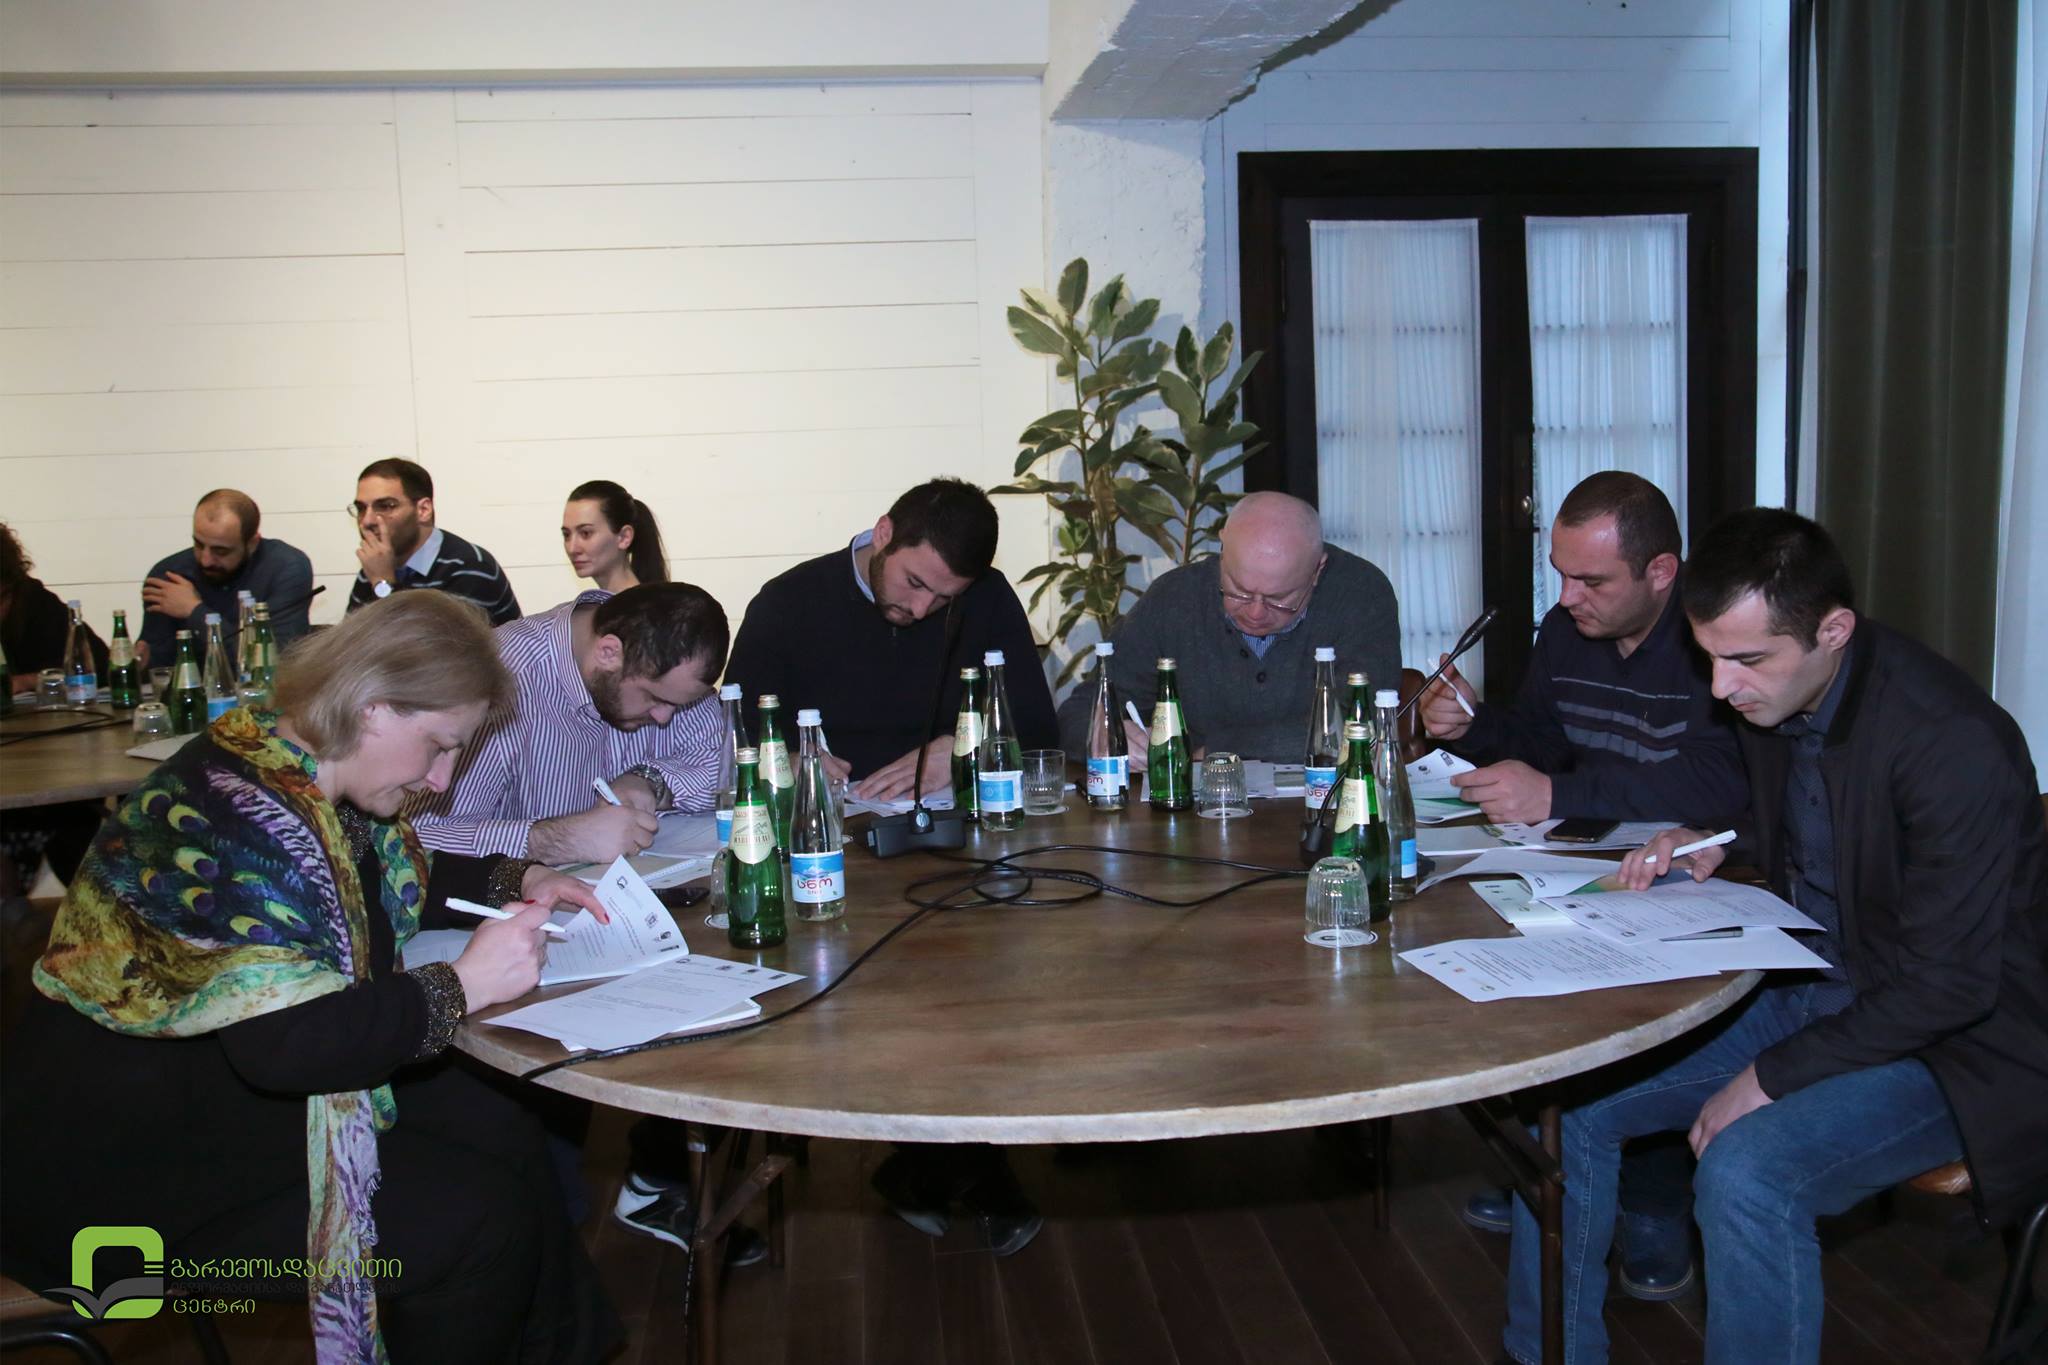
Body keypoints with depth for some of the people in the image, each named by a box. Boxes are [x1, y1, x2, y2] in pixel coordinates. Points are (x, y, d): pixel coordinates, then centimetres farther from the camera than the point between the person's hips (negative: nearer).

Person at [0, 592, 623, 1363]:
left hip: (236, 1095, 9)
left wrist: (514, 881, 7)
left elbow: (399, 883, 22)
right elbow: (284, 1043, -35)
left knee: (504, 1139, -3)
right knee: (479, 1218, -15)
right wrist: (461, 986, -28)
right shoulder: (240, 815, -27)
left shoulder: (310, 780, 2)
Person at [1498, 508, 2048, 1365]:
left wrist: (1770, 1077, -22)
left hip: (1954, 1042, -8)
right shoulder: (1769, 697, -2)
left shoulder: (1953, 743, -25)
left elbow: (1948, 985, -24)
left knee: (1745, 1167, -33)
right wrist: (1719, 847, -1)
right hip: (1808, 993, 8)